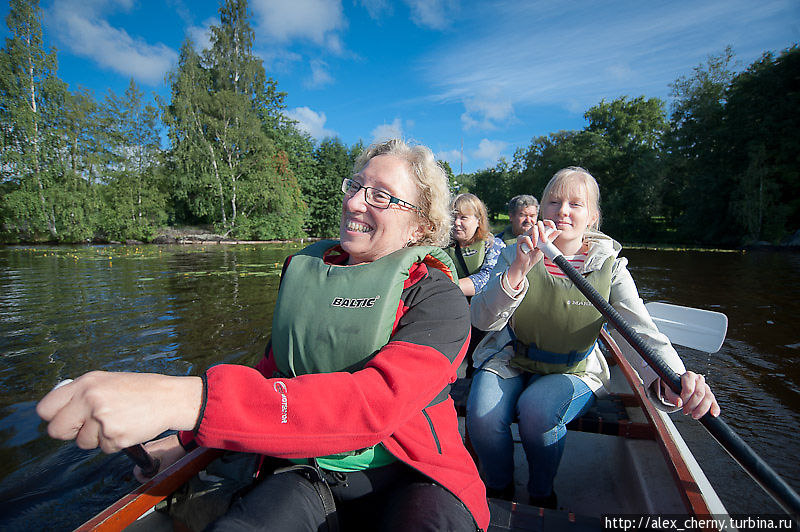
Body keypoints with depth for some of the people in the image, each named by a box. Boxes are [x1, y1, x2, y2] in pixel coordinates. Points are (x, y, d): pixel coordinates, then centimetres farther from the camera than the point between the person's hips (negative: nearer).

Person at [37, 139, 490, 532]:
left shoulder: (438, 298, -14)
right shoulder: (304, 270, 3)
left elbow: (373, 402, -32)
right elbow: (274, 371, 14)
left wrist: (188, 399, -39)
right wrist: (184, 438, 9)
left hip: (411, 476, -3)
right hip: (309, 475, 4)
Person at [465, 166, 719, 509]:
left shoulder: (610, 267, -6)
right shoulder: (515, 255, -7)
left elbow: (640, 331, -20)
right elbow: (483, 320, -18)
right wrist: (518, 271, -35)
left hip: (574, 372, 0)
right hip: (510, 361, 1)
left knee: (537, 409, -30)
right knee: (482, 415, -26)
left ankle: (542, 496, 4)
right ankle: (499, 491, 8)